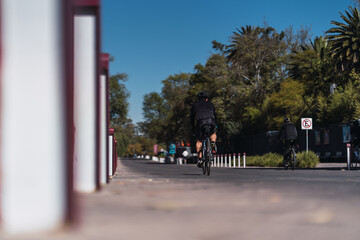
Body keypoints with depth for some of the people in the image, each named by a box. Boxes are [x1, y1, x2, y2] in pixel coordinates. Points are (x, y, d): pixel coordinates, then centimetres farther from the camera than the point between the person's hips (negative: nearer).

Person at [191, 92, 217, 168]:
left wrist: (193, 126, 42)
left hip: (200, 122, -1)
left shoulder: (195, 105, 27)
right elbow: (214, 115, 36)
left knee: (199, 141, 15)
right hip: (211, 122, 1)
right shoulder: (210, 104, 30)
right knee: (213, 133, 33)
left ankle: (200, 158, 2)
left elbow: (192, 116, 30)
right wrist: (215, 125, 47)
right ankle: (213, 143, 3)